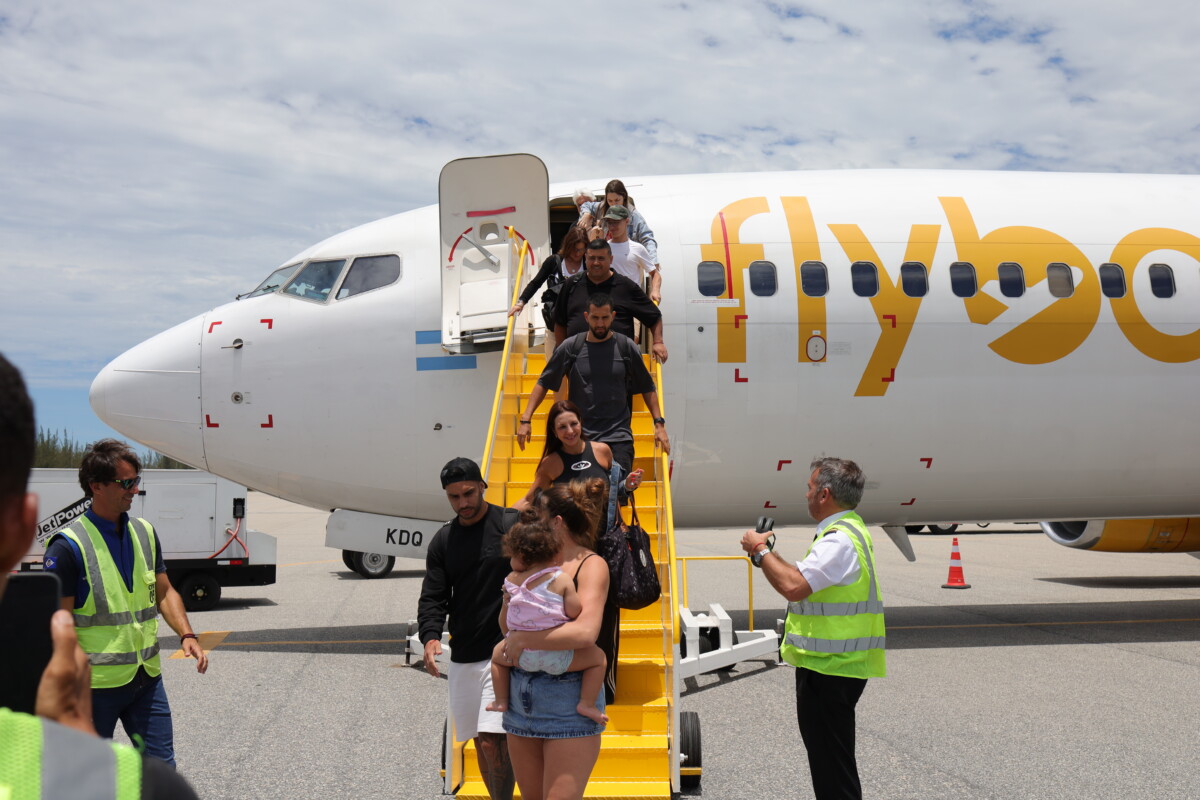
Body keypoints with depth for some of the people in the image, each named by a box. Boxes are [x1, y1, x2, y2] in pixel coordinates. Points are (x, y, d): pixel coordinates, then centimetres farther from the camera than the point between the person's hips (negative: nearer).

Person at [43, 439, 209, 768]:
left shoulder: (145, 533, 7)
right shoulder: (69, 546, -13)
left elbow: (164, 592, 15)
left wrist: (186, 634, -2)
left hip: (147, 679, 5)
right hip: (96, 684, -5)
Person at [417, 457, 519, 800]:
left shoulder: (513, 524, -5)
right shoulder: (443, 541, 9)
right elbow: (433, 597, 6)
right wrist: (431, 636, -12)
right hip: (463, 657, 6)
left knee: (493, 739, -14)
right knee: (480, 740, 13)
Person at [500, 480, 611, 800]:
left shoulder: (591, 565, -9)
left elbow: (585, 632, -25)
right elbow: (509, 623, 19)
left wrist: (522, 639, -18)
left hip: (567, 701, -7)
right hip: (521, 694, 7)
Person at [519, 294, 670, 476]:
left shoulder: (626, 346, 4)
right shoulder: (571, 347, 3)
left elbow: (647, 387, 11)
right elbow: (543, 383, 8)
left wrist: (659, 423, 4)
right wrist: (525, 420, 0)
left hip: (619, 436, 0)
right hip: (579, 437, 1)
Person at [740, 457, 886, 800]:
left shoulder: (839, 541, -21)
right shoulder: (848, 529, 14)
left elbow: (793, 587, -33)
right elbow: (807, 581, 18)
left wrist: (760, 549, -19)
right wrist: (768, 554, 11)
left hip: (830, 669, -11)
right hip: (832, 665, 11)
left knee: (831, 762, -3)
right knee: (826, 753, 21)